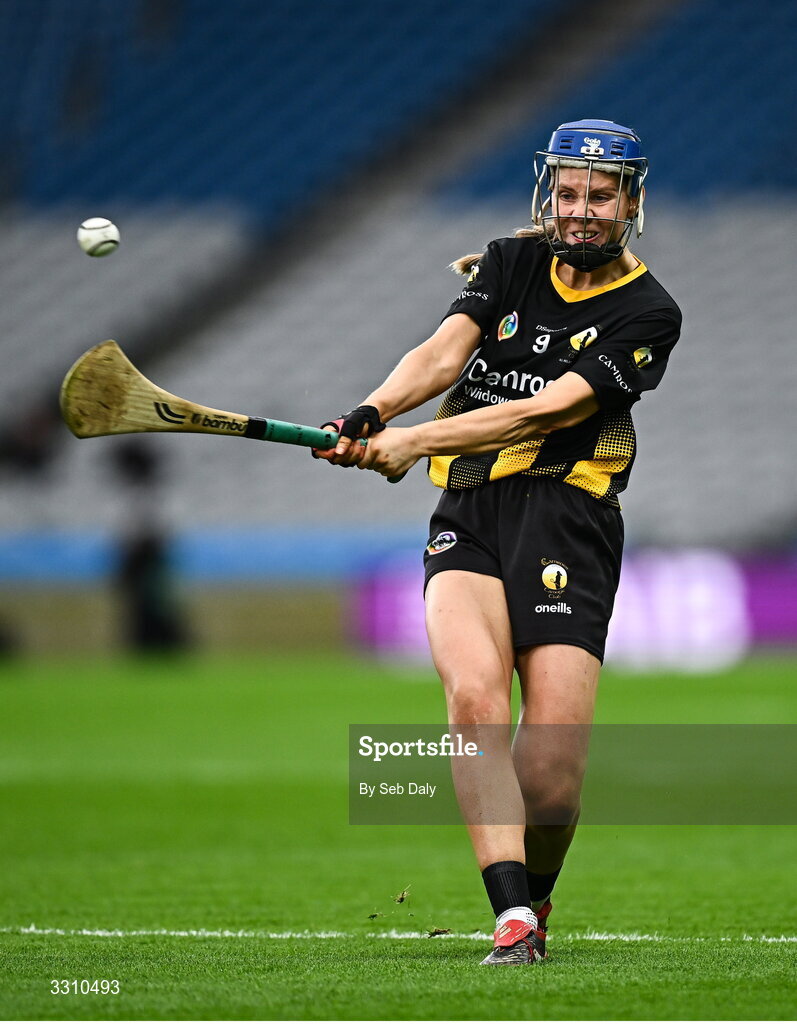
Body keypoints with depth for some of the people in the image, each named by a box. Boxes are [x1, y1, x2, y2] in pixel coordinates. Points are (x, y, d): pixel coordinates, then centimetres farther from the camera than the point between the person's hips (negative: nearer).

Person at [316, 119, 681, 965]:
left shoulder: (647, 314, 1)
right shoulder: (511, 264, 16)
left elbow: (544, 412, -10)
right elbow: (445, 352, 0)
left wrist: (414, 442, -17)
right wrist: (375, 410, -21)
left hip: (566, 522, -3)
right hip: (468, 514, 3)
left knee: (552, 772, -11)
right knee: (474, 696, -25)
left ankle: (535, 898, 20)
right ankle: (512, 921, -28)